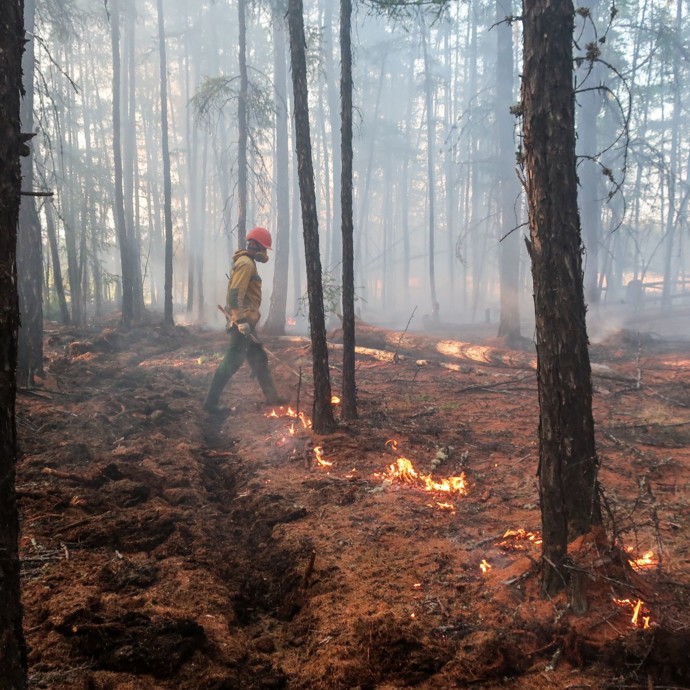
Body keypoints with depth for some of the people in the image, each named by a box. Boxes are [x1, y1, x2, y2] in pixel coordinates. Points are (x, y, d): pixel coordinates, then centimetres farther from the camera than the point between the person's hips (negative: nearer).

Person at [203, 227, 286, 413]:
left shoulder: (246, 262, 19)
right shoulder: (246, 263, -13)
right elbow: (235, 294, -23)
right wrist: (241, 320, -26)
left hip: (244, 320, 11)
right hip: (242, 320, -11)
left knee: (259, 359, 16)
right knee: (232, 361, -8)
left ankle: (271, 396, 25)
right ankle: (211, 401, -4)